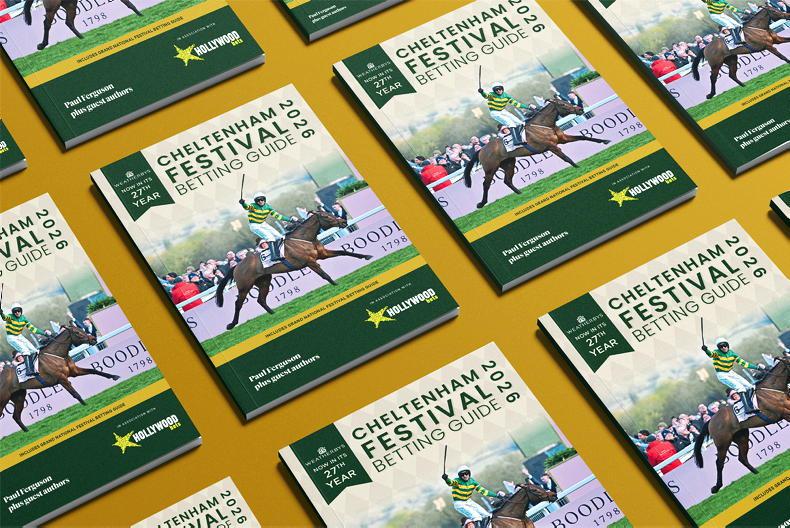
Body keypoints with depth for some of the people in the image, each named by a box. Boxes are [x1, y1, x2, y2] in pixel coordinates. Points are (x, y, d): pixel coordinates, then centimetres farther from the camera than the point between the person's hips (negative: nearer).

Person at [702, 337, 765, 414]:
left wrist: (757, 367, 1)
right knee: (740, 388, -24)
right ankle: (747, 409, -25)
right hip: (722, 375, -7)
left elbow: (742, 362, 3)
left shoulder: (732, 353, 0)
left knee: (749, 387, -1)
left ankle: (750, 407, 8)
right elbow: (711, 354, -38)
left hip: (731, 373, 7)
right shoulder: (717, 353, -15)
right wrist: (706, 350, -62)